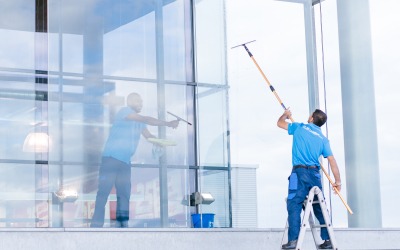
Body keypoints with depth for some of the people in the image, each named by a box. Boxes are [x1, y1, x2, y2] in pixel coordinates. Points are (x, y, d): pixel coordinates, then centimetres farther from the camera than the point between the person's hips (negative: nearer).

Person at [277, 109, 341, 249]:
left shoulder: (300, 127, 7)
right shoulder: (323, 138, 14)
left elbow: (280, 123, 21)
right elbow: (332, 161, 8)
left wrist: (285, 115, 43)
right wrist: (337, 181, 14)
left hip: (300, 172, -4)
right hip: (315, 174, 4)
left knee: (294, 205, -10)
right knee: (320, 207, 11)